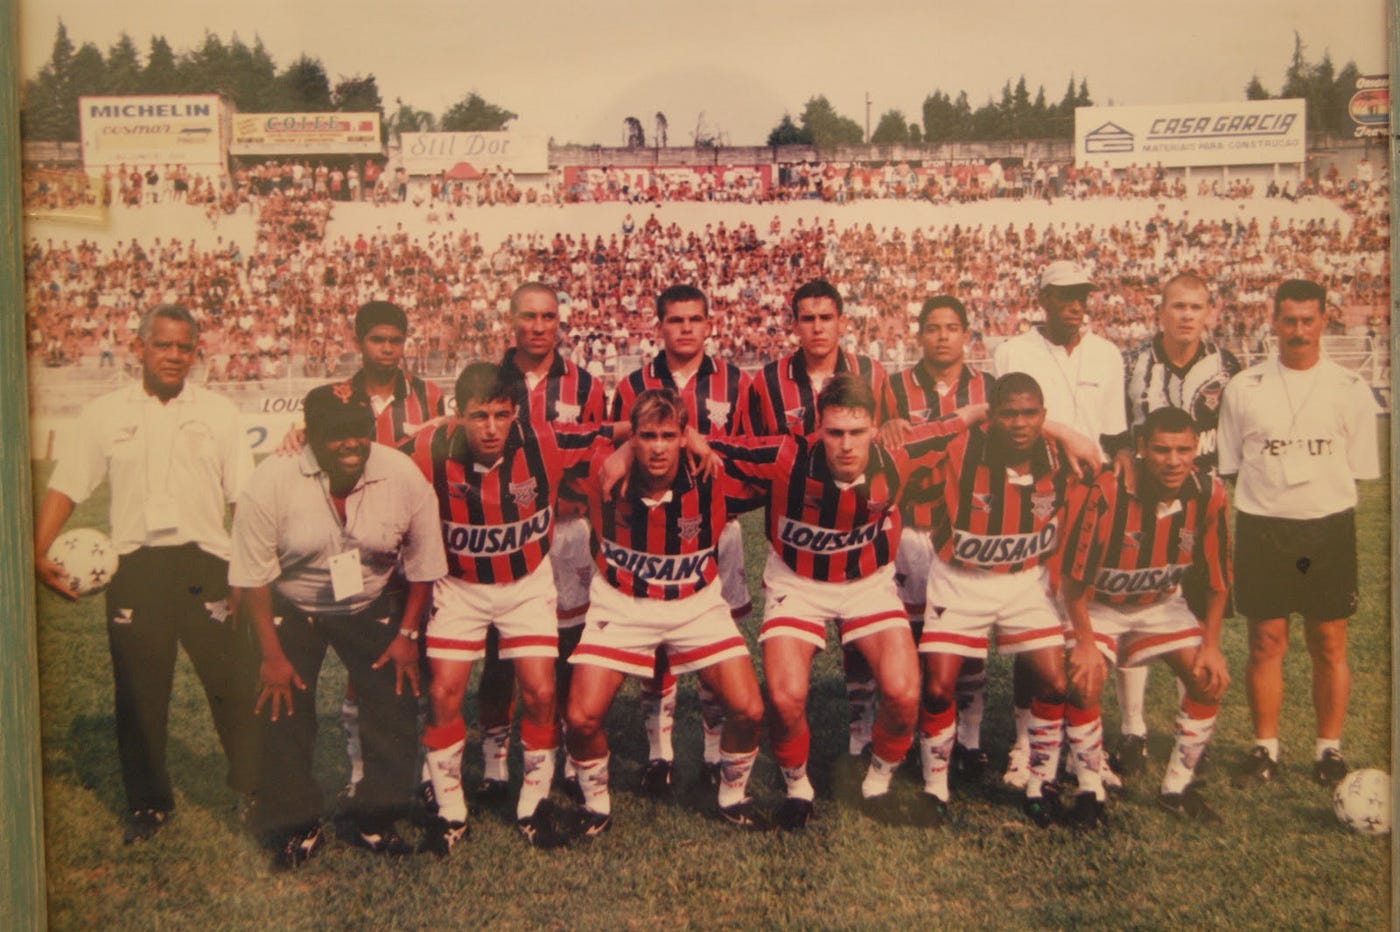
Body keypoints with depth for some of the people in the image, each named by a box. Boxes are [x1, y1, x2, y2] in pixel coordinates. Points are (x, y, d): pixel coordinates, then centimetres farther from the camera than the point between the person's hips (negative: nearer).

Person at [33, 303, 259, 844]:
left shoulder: (218, 413, 7)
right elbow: (64, 489, 8)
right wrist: (39, 554, -6)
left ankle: (256, 790, 16)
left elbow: (246, 498, 4)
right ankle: (148, 802, 25)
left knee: (235, 683, 0)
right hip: (134, 566, 1)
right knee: (138, 691, 9)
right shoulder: (104, 414, 9)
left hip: (204, 561, -1)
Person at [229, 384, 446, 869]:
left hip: (373, 606, 1)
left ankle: (373, 821, 17)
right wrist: (271, 654, -12)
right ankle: (295, 828, 19)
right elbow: (252, 576, -15)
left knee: (396, 704, -3)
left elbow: (422, 565, -5)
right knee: (283, 710, -2)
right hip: (290, 610, -1)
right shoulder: (272, 481, -24)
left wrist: (407, 634, -4)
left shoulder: (404, 477, -19)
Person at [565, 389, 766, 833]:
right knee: (581, 718, -12)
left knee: (748, 711, -10)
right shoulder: (607, 475, -17)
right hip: (620, 607, 0)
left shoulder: (707, 478, -16)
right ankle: (596, 804, 17)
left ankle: (734, 796, 20)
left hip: (696, 605, 1)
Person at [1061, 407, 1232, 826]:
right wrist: (1085, 641, -20)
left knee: (1210, 679, -8)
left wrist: (1210, 645, -5)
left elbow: (1217, 580, -3)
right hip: (1098, 603, -4)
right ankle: (1090, 792, -2)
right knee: (1084, 680, -24)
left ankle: (1177, 787, 12)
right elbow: (1075, 576, -21)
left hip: (1162, 603, 4)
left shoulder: (1209, 494, -17)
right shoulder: (1107, 491, -30)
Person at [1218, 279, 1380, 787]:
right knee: (1265, 643, 3)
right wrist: (1265, 498, 0)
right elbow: (1229, 466, 9)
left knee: (1329, 645, 5)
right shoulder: (1244, 387, 4)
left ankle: (1329, 748, 20)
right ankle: (1264, 748, 16)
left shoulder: (1351, 390, 4)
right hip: (1262, 530, 0)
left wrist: (1324, 500, -3)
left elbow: (1357, 469, 7)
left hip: (1329, 528, 0)